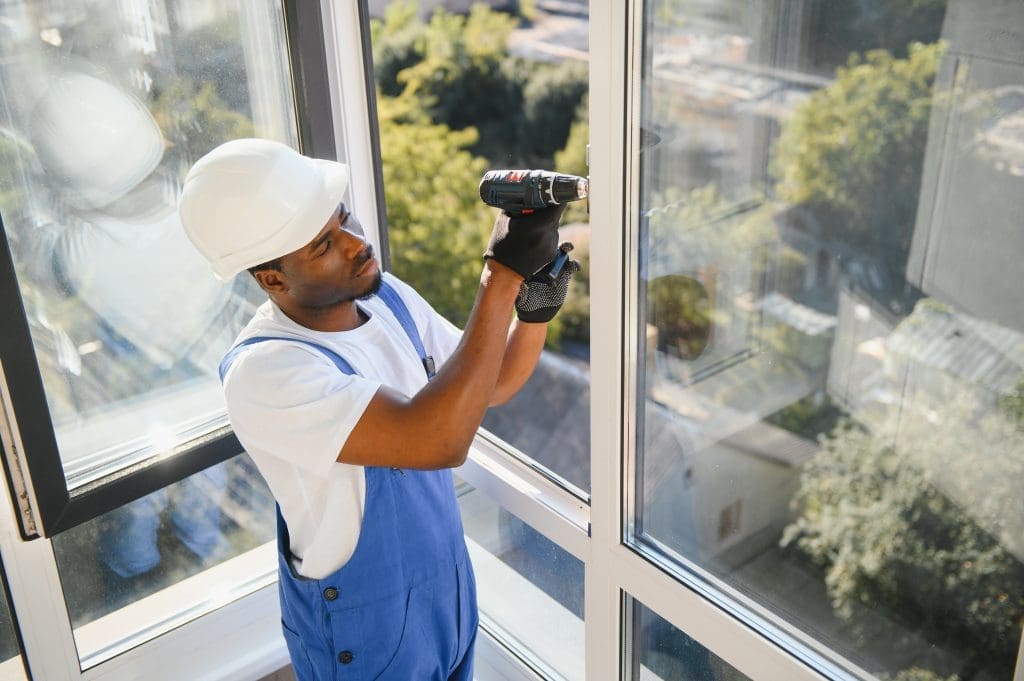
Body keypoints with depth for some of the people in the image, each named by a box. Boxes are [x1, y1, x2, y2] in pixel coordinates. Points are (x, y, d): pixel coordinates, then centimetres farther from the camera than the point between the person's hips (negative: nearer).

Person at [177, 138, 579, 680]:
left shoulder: (389, 296, -8)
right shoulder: (261, 373, -32)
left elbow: (490, 388, 3)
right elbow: (438, 441, -41)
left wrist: (535, 311, -17)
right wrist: (503, 274, -39)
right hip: (363, 626, -6)